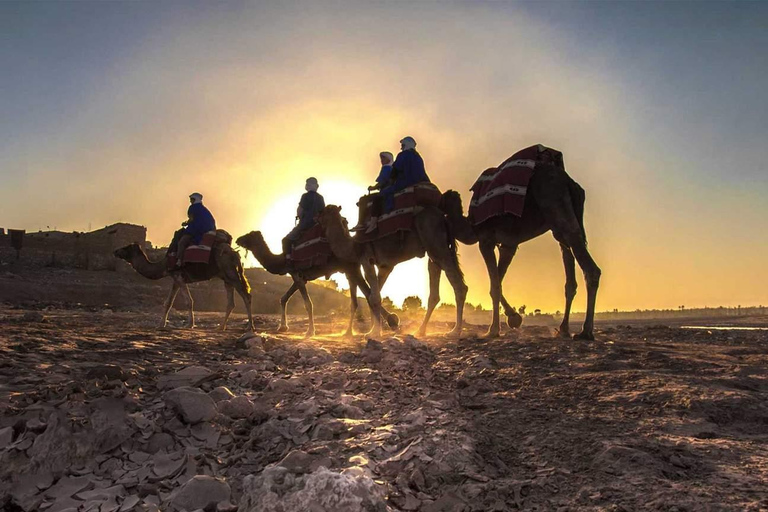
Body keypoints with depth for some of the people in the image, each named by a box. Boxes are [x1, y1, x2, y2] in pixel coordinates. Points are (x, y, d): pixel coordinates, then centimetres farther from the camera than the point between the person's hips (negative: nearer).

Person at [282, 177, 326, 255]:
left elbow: (299, 211, -9)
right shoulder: (320, 198, 9)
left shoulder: (306, 196, -9)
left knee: (286, 240, 1)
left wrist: (301, 219, 9)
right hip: (317, 225, 7)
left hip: (305, 224, -7)